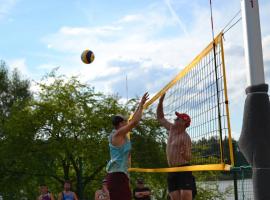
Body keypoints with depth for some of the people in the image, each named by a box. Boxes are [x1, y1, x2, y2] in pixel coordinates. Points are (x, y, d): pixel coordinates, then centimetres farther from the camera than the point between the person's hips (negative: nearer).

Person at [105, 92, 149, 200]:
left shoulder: (120, 135, 17)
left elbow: (132, 121, 25)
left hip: (117, 174, 10)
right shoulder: (118, 133, -9)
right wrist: (141, 105, -4)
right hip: (118, 174, -10)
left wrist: (140, 106, 26)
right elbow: (135, 121, -14)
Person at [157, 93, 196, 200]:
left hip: (183, 171, -7)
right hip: (172, 171, 7)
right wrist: (161, 101, 11)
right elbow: (160, 118, 19)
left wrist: (184, 154, -36)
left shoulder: (185, 137, -11)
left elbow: (189, 158, -13)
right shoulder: (172, 129, 9)